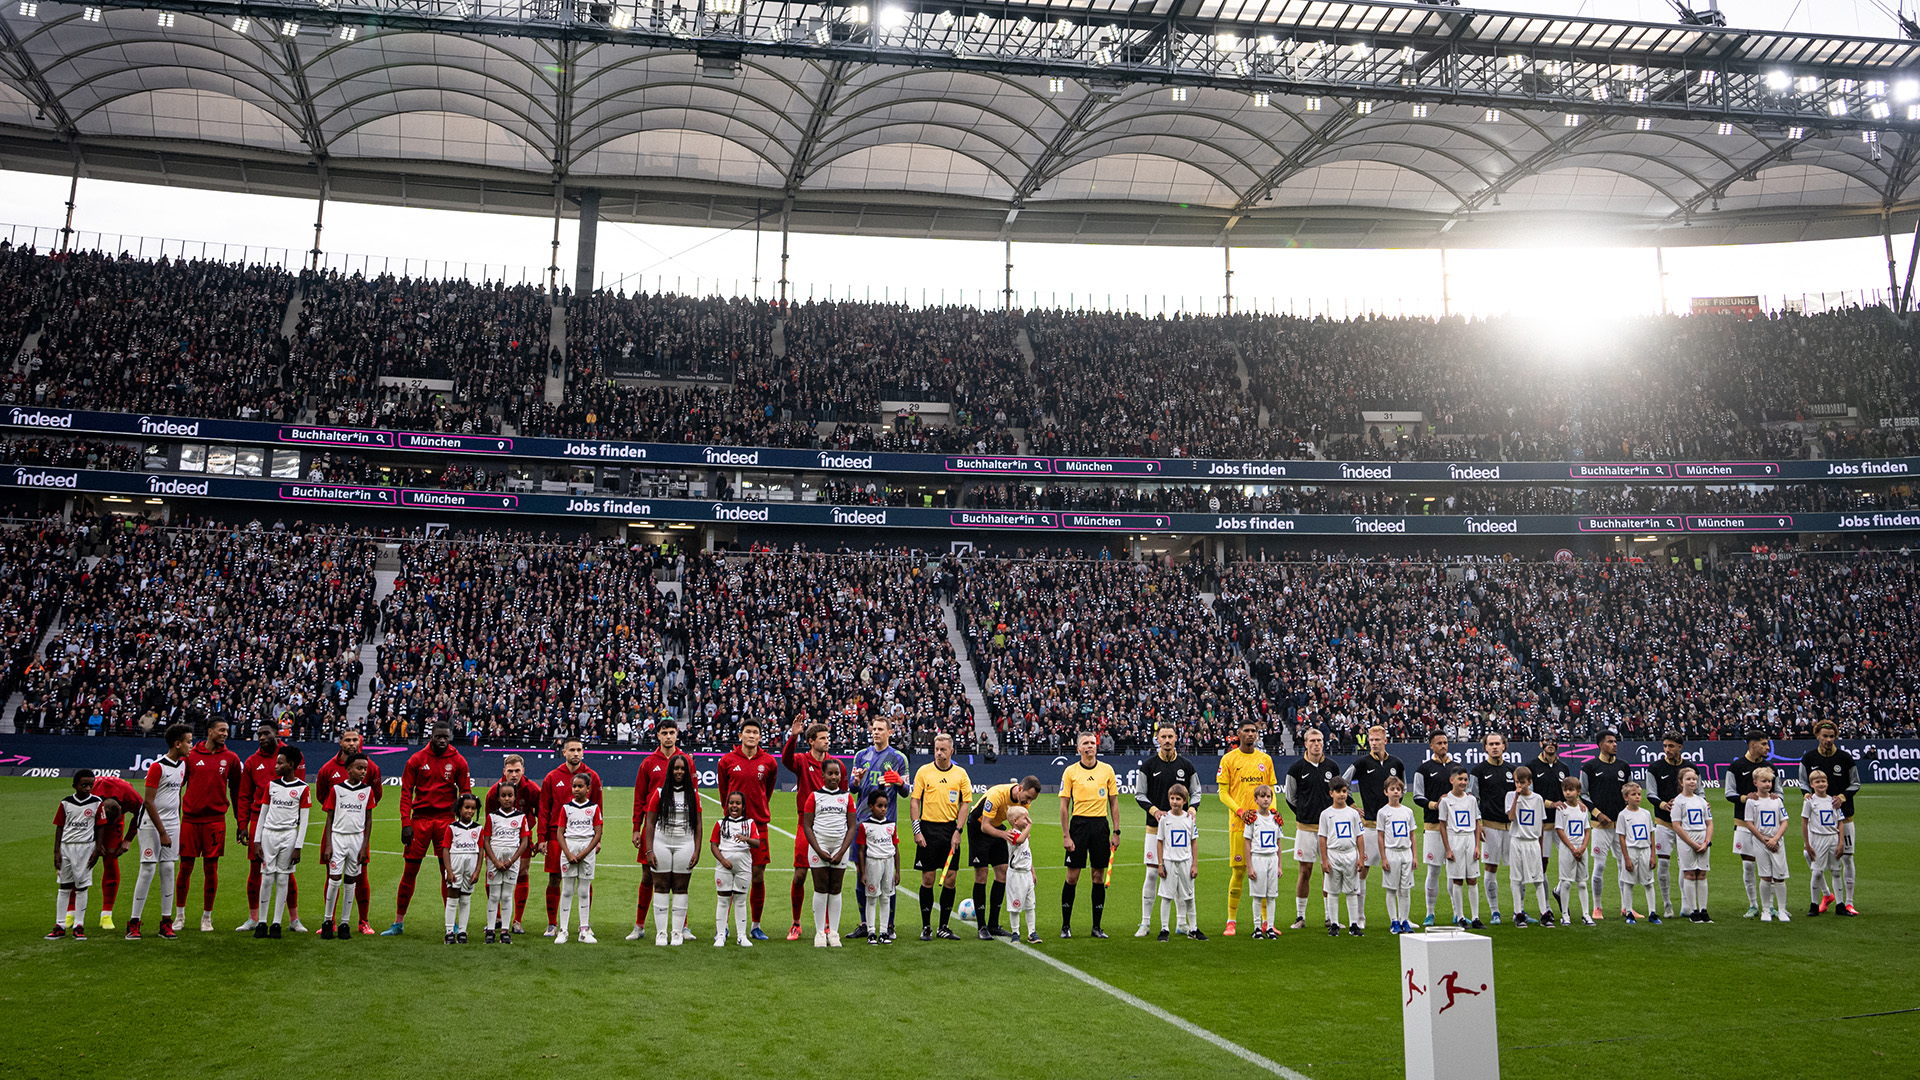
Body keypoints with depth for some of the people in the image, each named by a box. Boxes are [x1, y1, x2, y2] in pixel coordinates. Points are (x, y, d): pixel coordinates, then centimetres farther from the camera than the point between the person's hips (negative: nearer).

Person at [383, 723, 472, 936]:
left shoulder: (458, 761, 2)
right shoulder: (417, 760, 0)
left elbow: (465, 793, 7)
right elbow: (406, 792, 2)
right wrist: (405, 823, -6)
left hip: (445, 820, 0)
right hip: (420, 817, 0)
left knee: (448, 872, 3)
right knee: (410, 872, 3)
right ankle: (398, 923, 11)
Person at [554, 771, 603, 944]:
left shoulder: (594, 808, 3)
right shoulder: (566, 807, 5)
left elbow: (597, 834, -1)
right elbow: (559, 833, 2)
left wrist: (584, 854, -9)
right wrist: (568, 854, -10)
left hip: (587, 850, 0)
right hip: (568, 848, 0)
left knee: (584, 892, 3)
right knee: (567, 891, 0)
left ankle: (585, 930, 7)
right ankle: (563, 930, 3)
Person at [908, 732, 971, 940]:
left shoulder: (960, 774, 5)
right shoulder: (924, 771, 1)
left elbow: (965, 803, 6)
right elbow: (914, 801, 0)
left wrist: (958, 831, -3)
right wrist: (916, 830, -7)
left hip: (950, 829, 2)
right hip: (928, 828, -2)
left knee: (949, 879, 2)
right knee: (928, 878, -1)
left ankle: (943, 927, 11)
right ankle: (926, 927, 8)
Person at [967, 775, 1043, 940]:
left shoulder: (1024, 800, -13)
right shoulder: (997, 795, -33)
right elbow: (985, 826, -31)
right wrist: (1003, 834, -49)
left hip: (997, 826, 7)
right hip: (978, 826, -7)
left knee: (1003, 873, -1)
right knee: (981, 875, -11)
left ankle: (993, 925, 7)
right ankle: (982, 927, -5)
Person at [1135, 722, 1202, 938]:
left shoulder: (1186, 765, 4)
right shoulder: (1148, 764, 0)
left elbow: (1195, 792, 12)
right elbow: (1139, 794, 4)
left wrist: (1192, 810, -7)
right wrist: (1154, 810, -13)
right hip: (1155, 827, -1)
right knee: (1152, 873, -3)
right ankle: (1145, 922, 5)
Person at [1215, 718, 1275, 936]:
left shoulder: (1265, 759, 12)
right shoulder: (1228, 759, 2)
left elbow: (1270, 791, 16)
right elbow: (1223, 793, 0)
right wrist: (1240, 811, -14)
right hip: (1238, 823, -3)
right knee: (1238, 871, -3)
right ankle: (1231, 921, 5)